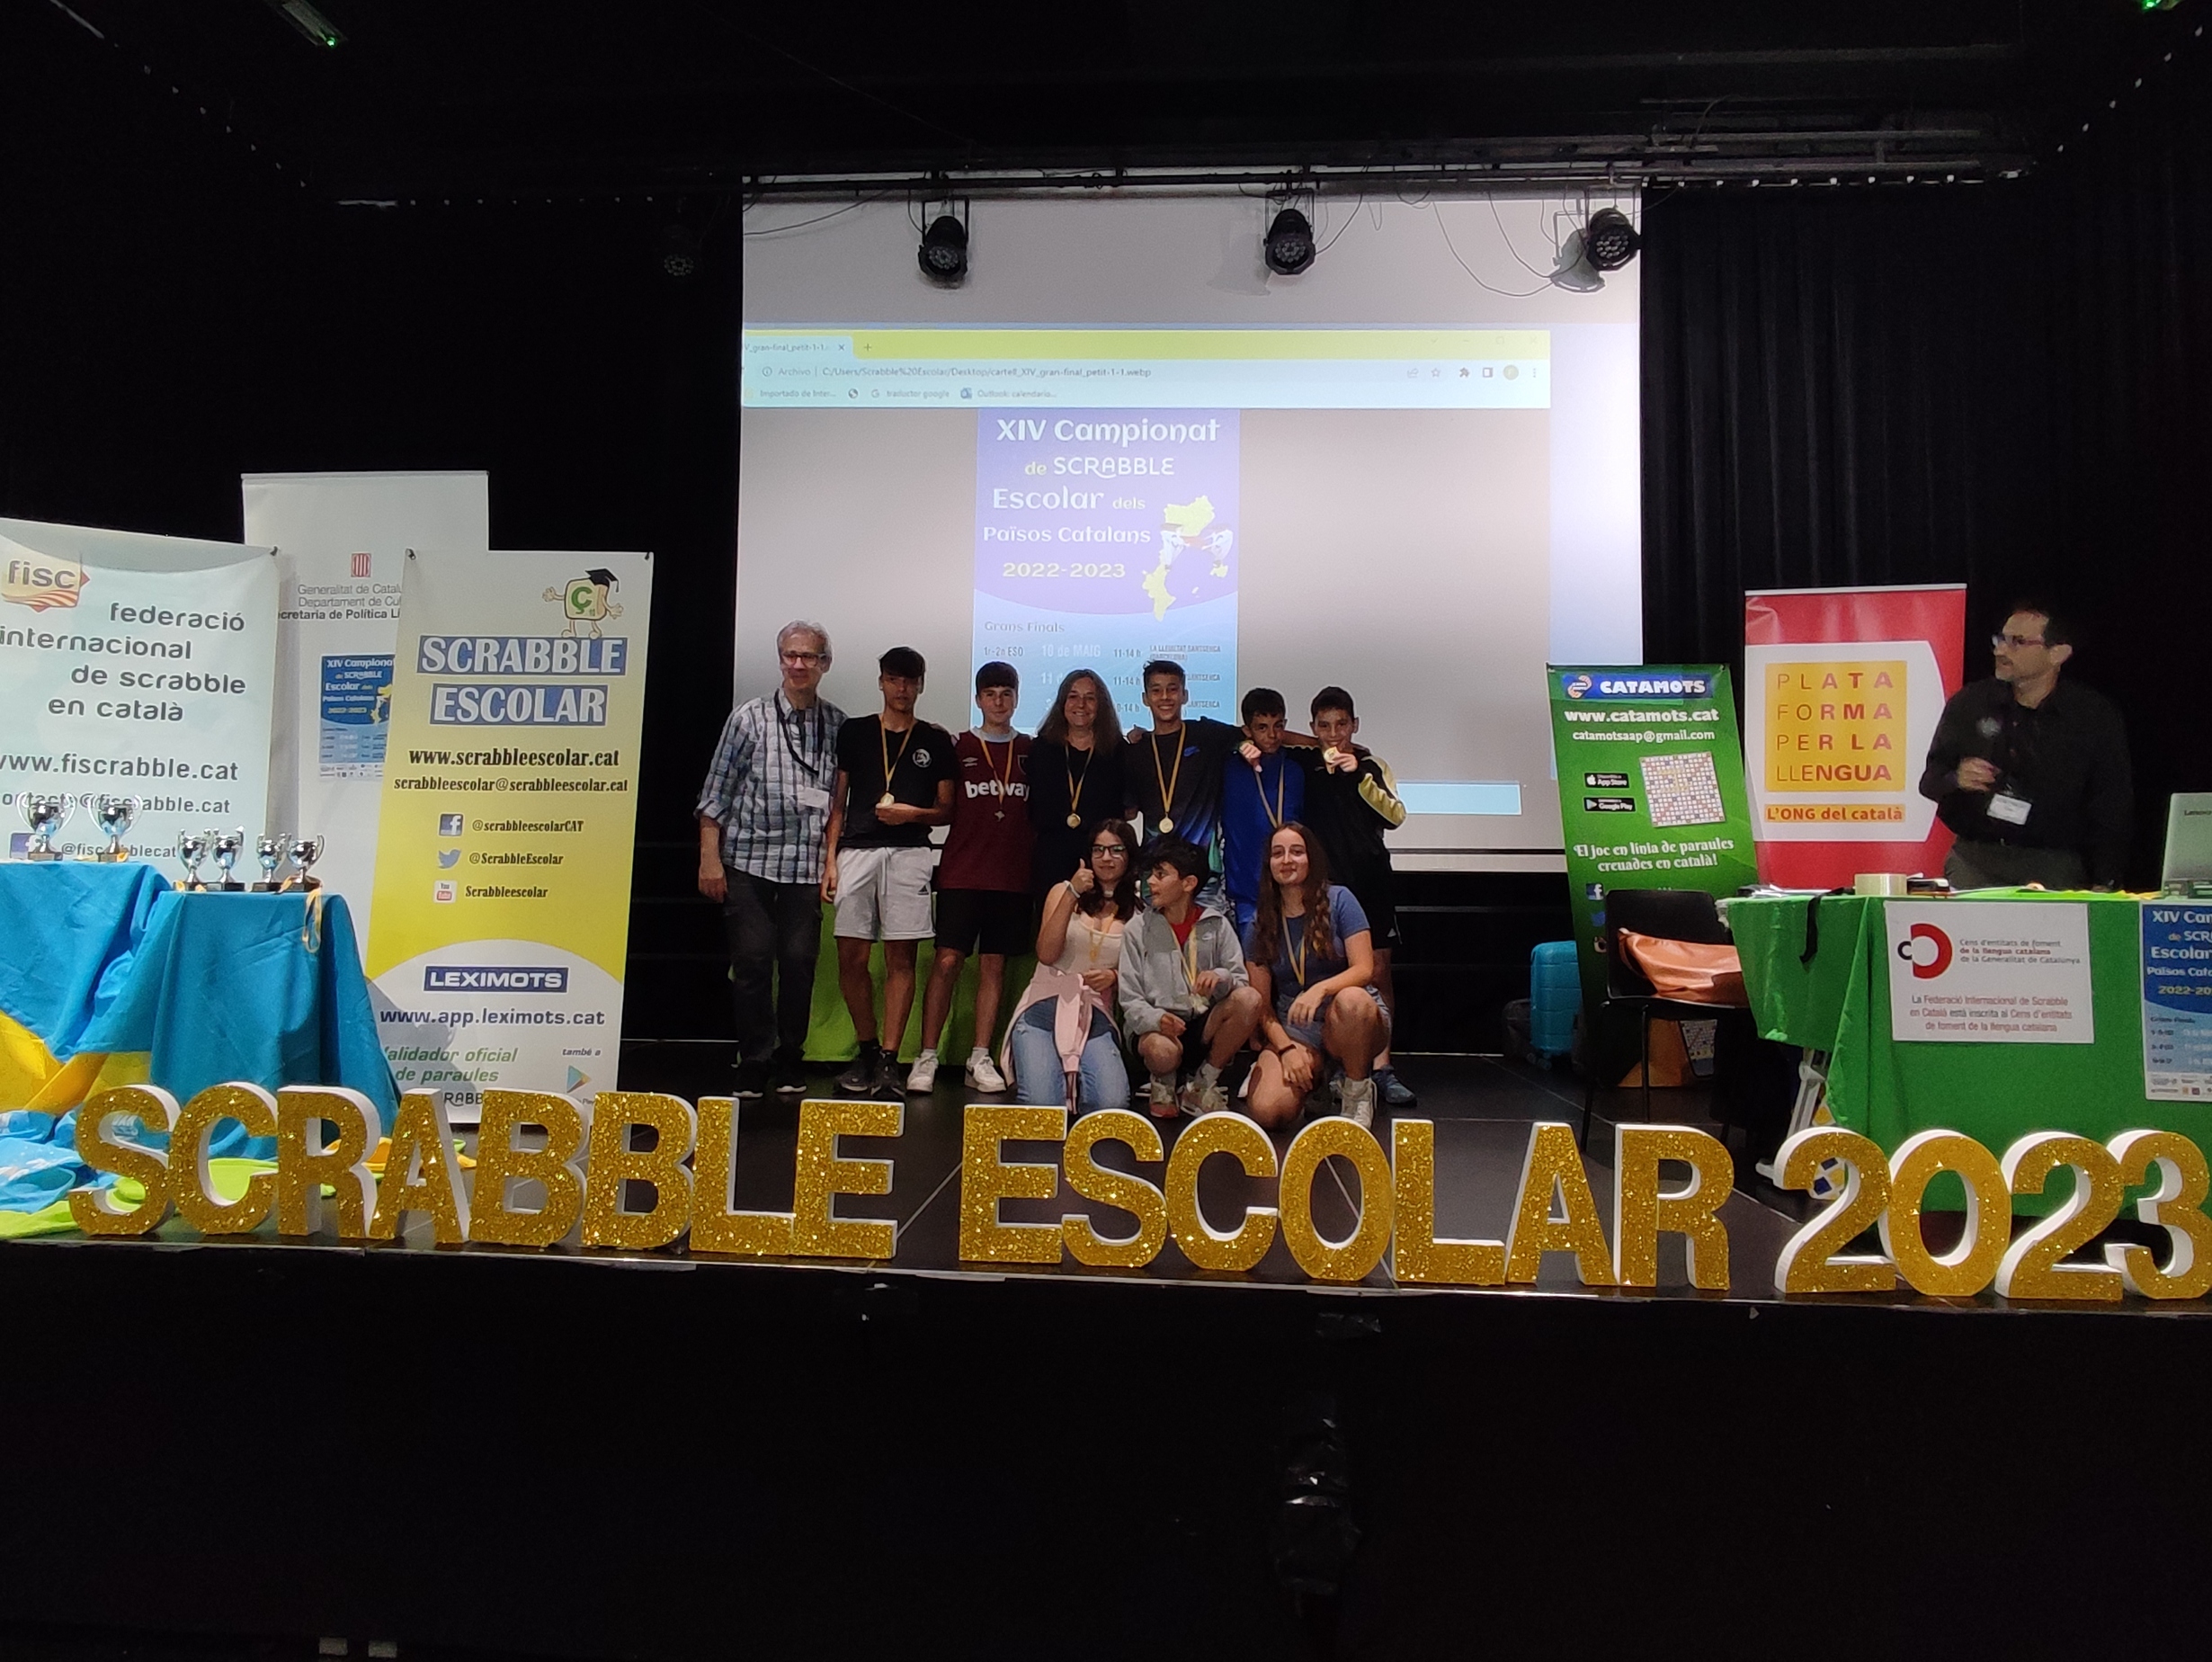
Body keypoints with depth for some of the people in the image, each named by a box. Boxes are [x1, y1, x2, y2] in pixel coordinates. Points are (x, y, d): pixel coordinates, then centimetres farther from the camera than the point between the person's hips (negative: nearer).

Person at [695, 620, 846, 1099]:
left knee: (800, 962, 3)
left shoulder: (838, 725, 7)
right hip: (748, 861, -1)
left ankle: (790, 1060, 19)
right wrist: (709, 858, -3)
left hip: (806, 865, 1)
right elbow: (716, 793, 2)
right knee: (751, 962, -1)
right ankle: (754, 1061, 12)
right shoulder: (749, 717, 3)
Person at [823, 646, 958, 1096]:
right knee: (851, 958, -1)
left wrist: (913, 813, -8)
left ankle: (888, 1060, 1)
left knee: (900, 958, -3)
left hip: (909, 852, -1)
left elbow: (947, 809, 11)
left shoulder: (936, 740, 11)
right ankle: (867, 1051, 16)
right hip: (856, 851, 1)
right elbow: (837, 801, 13)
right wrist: (830, 858, 4)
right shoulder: (854, 732, 13)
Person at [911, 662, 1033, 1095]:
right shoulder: (958, 747, 7)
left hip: (1012, 876, 2)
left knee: (994, 965, 4)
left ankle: (980, 1059, 10)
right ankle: (927, 1057, 0)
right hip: (961, 874, -1)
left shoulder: (1032, 751, 11)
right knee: (947, 961, -6)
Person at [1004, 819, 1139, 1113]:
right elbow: (1046, 954, -6)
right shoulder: (1063, 891, 8)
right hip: (1045, 1008, -1)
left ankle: (1075, 1082, 7)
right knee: (1043, 1107, -24)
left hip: (1095, 1017, 1)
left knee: (1112, 1105, -26)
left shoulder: (1137, 912, 9)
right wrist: (1072, 894, -12)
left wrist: (1114, 976, -11)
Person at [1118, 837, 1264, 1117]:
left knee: (1249, 999, -27)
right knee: (1162, 1050, -38)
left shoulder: (1216, 924, 4)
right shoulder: (1138, 929, 0)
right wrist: (1155, 1019, -25)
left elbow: (1241, 983, 0)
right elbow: (1130, 1002, -3)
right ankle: (1163, 1082, 3)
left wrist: (1222, 978, -23)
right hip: (1159, 1026, -2)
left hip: (1206, 1026, 2)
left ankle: (1203, 1084, -7)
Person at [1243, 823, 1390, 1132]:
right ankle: (1315, 1074, 10)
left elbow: (1364, 969, -10)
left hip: (1348, 1024, -2)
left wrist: (1320, 989, -29)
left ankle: (1359, 1092, -12)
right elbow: (1261, 1002, 3)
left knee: (1351, 999, -40)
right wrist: (1286, 1048, -13)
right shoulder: (1260, 923, 6)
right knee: (1266, 1112, -25)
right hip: (1292, 1029, 2)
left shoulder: (1338, 900, -2)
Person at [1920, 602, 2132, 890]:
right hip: (1974, 863, 1)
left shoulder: (2096, 717, 2)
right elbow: (1929, 780, 9)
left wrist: (2103, 886, -10)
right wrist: (1956, 780, -16)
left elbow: (2113, 811, 0)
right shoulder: (1967, 704, 7)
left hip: (2057, 867, -1)